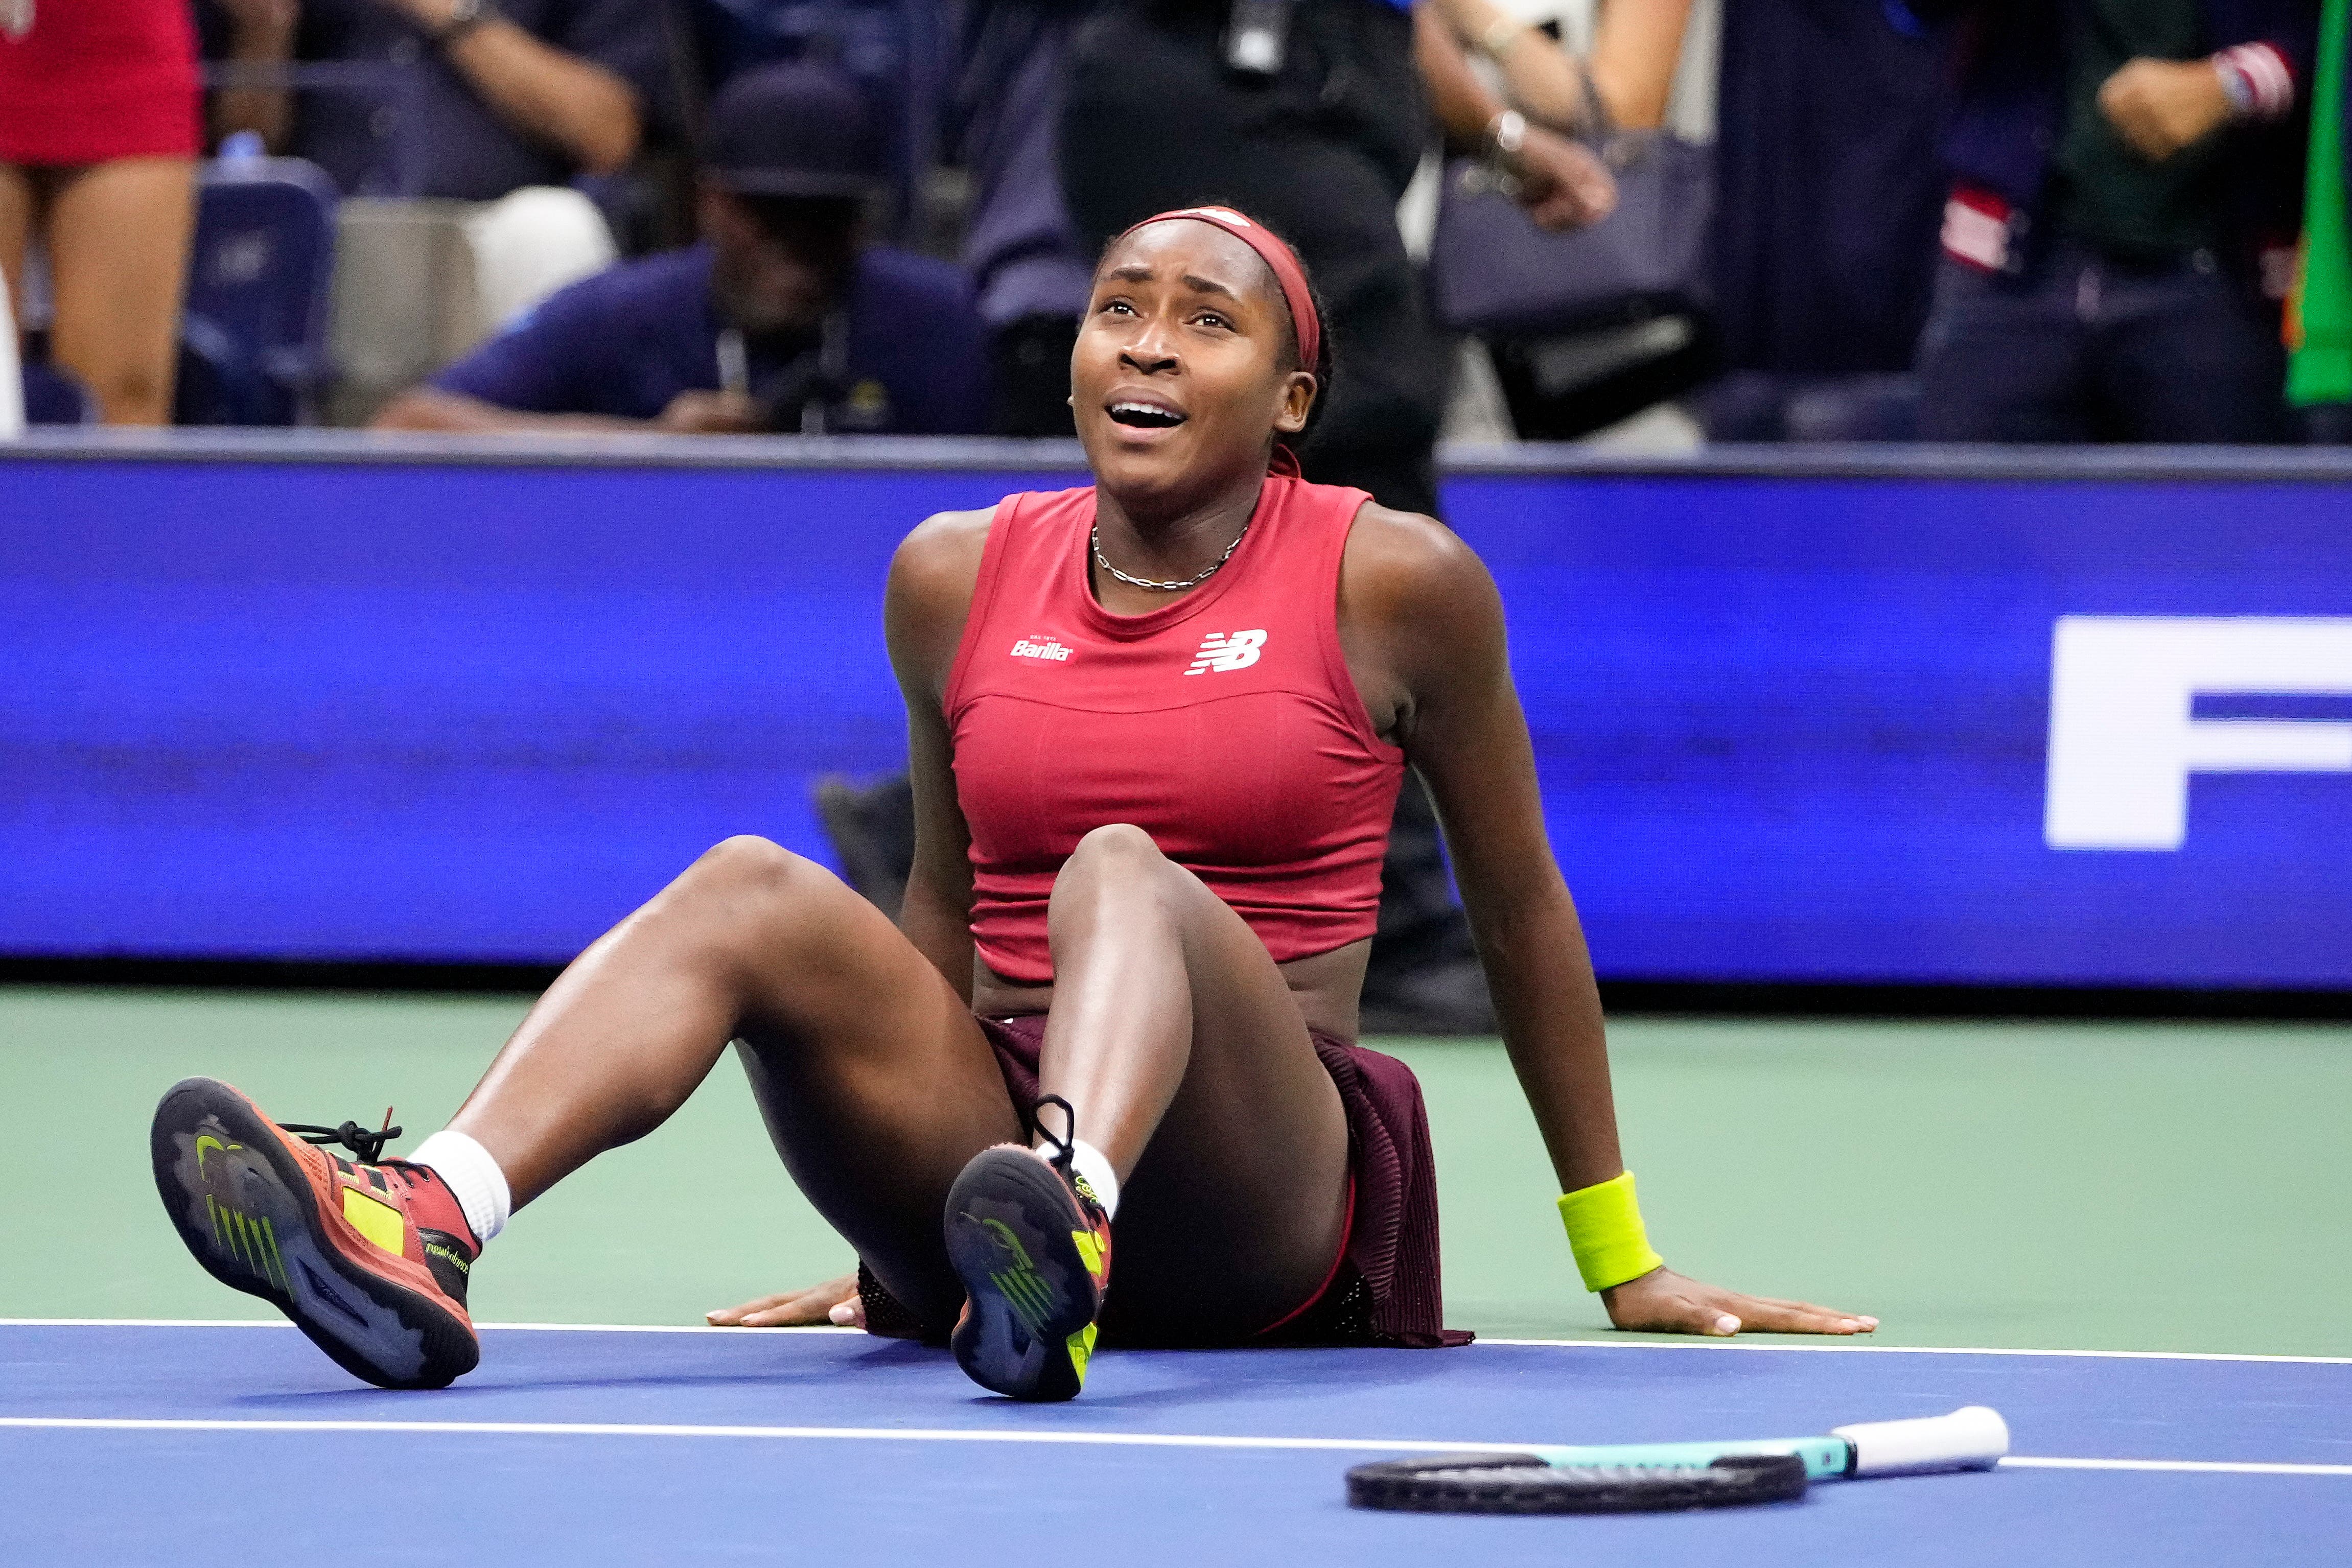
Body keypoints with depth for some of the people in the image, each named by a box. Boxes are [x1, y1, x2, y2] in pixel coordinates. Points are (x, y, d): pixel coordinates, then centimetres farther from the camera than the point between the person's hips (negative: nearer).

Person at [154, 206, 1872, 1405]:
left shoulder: (1398, 584, 2)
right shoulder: (956, 579, 12)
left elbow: (1522, 909, 11)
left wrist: (1622, 1262, 17)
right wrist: (887, 1230, 30)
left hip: (1264, 1191, -3)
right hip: (988, 1152, 4)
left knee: (1125, 870, -33)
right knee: (754, 892, -24)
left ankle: (1066, 1230, -67)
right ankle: (423, 1233, -51)